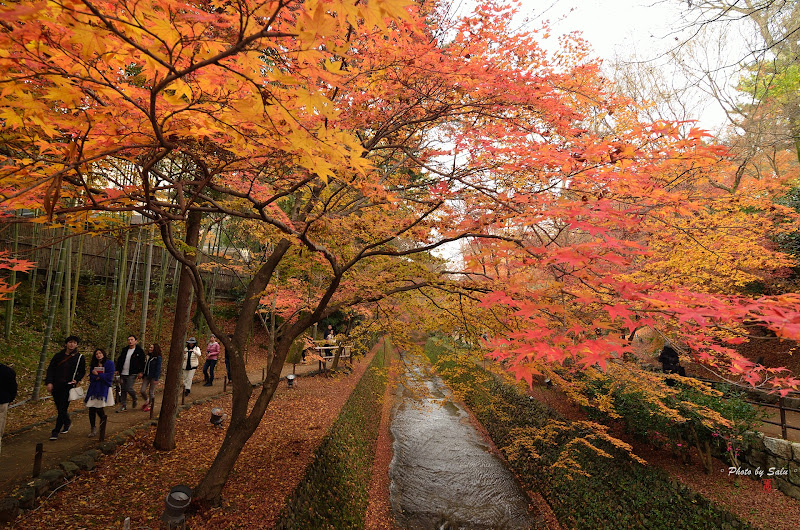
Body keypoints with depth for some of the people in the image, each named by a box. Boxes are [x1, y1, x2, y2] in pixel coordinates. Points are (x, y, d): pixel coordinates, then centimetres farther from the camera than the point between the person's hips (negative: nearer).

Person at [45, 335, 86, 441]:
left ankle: (56, 431, 5)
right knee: (59, 408, 13)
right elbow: (50, 369, 6)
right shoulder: (58, 356, 5)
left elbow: (82, 372, 9)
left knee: (63, 409, -6)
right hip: (56, 386, 3)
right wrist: (49, 382, -4)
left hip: (68, 386, -3)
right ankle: (67, 422, 37)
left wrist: (76, 380, -8)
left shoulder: (80, 358, 1)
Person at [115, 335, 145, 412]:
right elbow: (119, 360, 19)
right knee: (123, 390, 8)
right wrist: (117, 369, 11)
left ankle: (134, 399, 17)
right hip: (123, 373, 6)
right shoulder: (124, 350, 11)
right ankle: (123, 406, 16)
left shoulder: (139, 351, -5)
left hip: (132, 374, -6)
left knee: (129, 388, -13)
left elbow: (142, 362, -5)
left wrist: (140, 372, -10)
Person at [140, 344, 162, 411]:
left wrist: (156, 379, -17)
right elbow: (144, 366, 15)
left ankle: (150, 405, 19)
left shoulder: (158, 358, -11)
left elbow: (158, 368, -13)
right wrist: (142, 375, 14)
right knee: (143, 391, 2)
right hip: (146, 376, 6)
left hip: (153, 377, -6)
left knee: (151, 392, 3)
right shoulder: (148, 356, 9)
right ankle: (146, 401, 29)